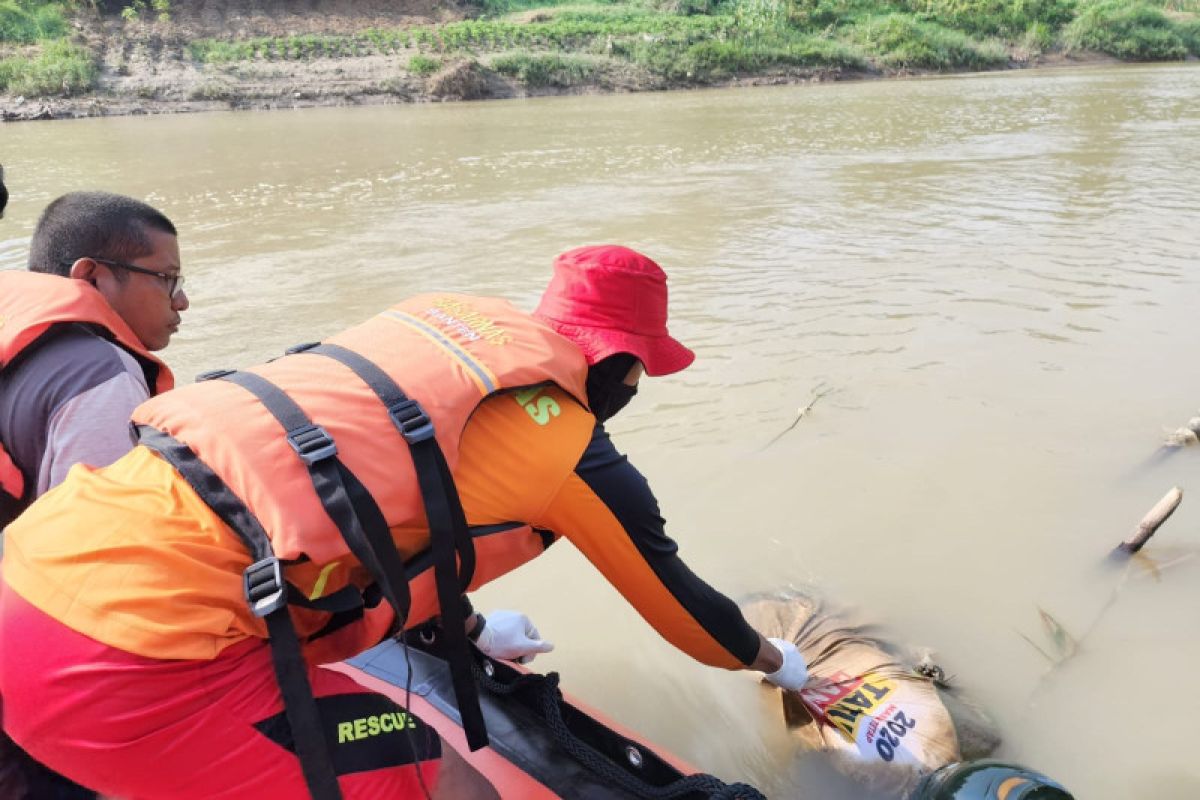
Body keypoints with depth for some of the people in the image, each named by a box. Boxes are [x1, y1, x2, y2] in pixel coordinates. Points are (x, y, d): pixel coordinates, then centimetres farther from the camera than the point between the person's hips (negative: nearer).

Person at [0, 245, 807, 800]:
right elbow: (676, 596, 15)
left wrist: (475, 628, 48)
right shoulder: (575, 454, -2)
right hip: (133, 654, -8)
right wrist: (774, 660, 38)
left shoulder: (450, 319, 16)